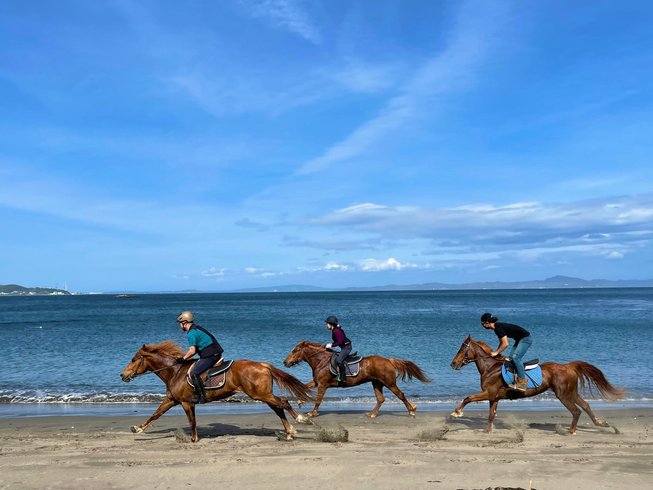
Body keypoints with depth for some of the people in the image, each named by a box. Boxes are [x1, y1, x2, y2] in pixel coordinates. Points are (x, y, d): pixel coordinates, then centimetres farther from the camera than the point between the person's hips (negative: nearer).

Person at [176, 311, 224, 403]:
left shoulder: (191, 333, -12)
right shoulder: (197, 329, 18)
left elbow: (192, 351, -18)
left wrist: (183, 359, -5)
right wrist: (186, 356, 21)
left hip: (210, 356, -10)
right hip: (216, 354, 10)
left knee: (194, 373, -14)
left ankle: (200, 396, -13)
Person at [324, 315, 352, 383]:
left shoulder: (336, 331, -19)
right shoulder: (334, 330, 11)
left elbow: (340, 342, -25)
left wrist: (331, 345, -19)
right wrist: (331, 344, 9)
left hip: (346, 347, -12)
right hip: (344, 347, 12)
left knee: (339, 360, -24)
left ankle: (343, 377, -18)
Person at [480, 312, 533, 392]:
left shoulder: (498, 328, -23)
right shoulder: (497, 327, 7)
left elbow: (505, 344, -23)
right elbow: (501, 342, 17)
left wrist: (496, 352, -14)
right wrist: (496, 352, 8)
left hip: (526, 338, -11)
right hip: (520, 340, 11)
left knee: (516, 357, -21)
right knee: (511, 358, 6)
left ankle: (522, 381, -19)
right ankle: (517, 380, 6)